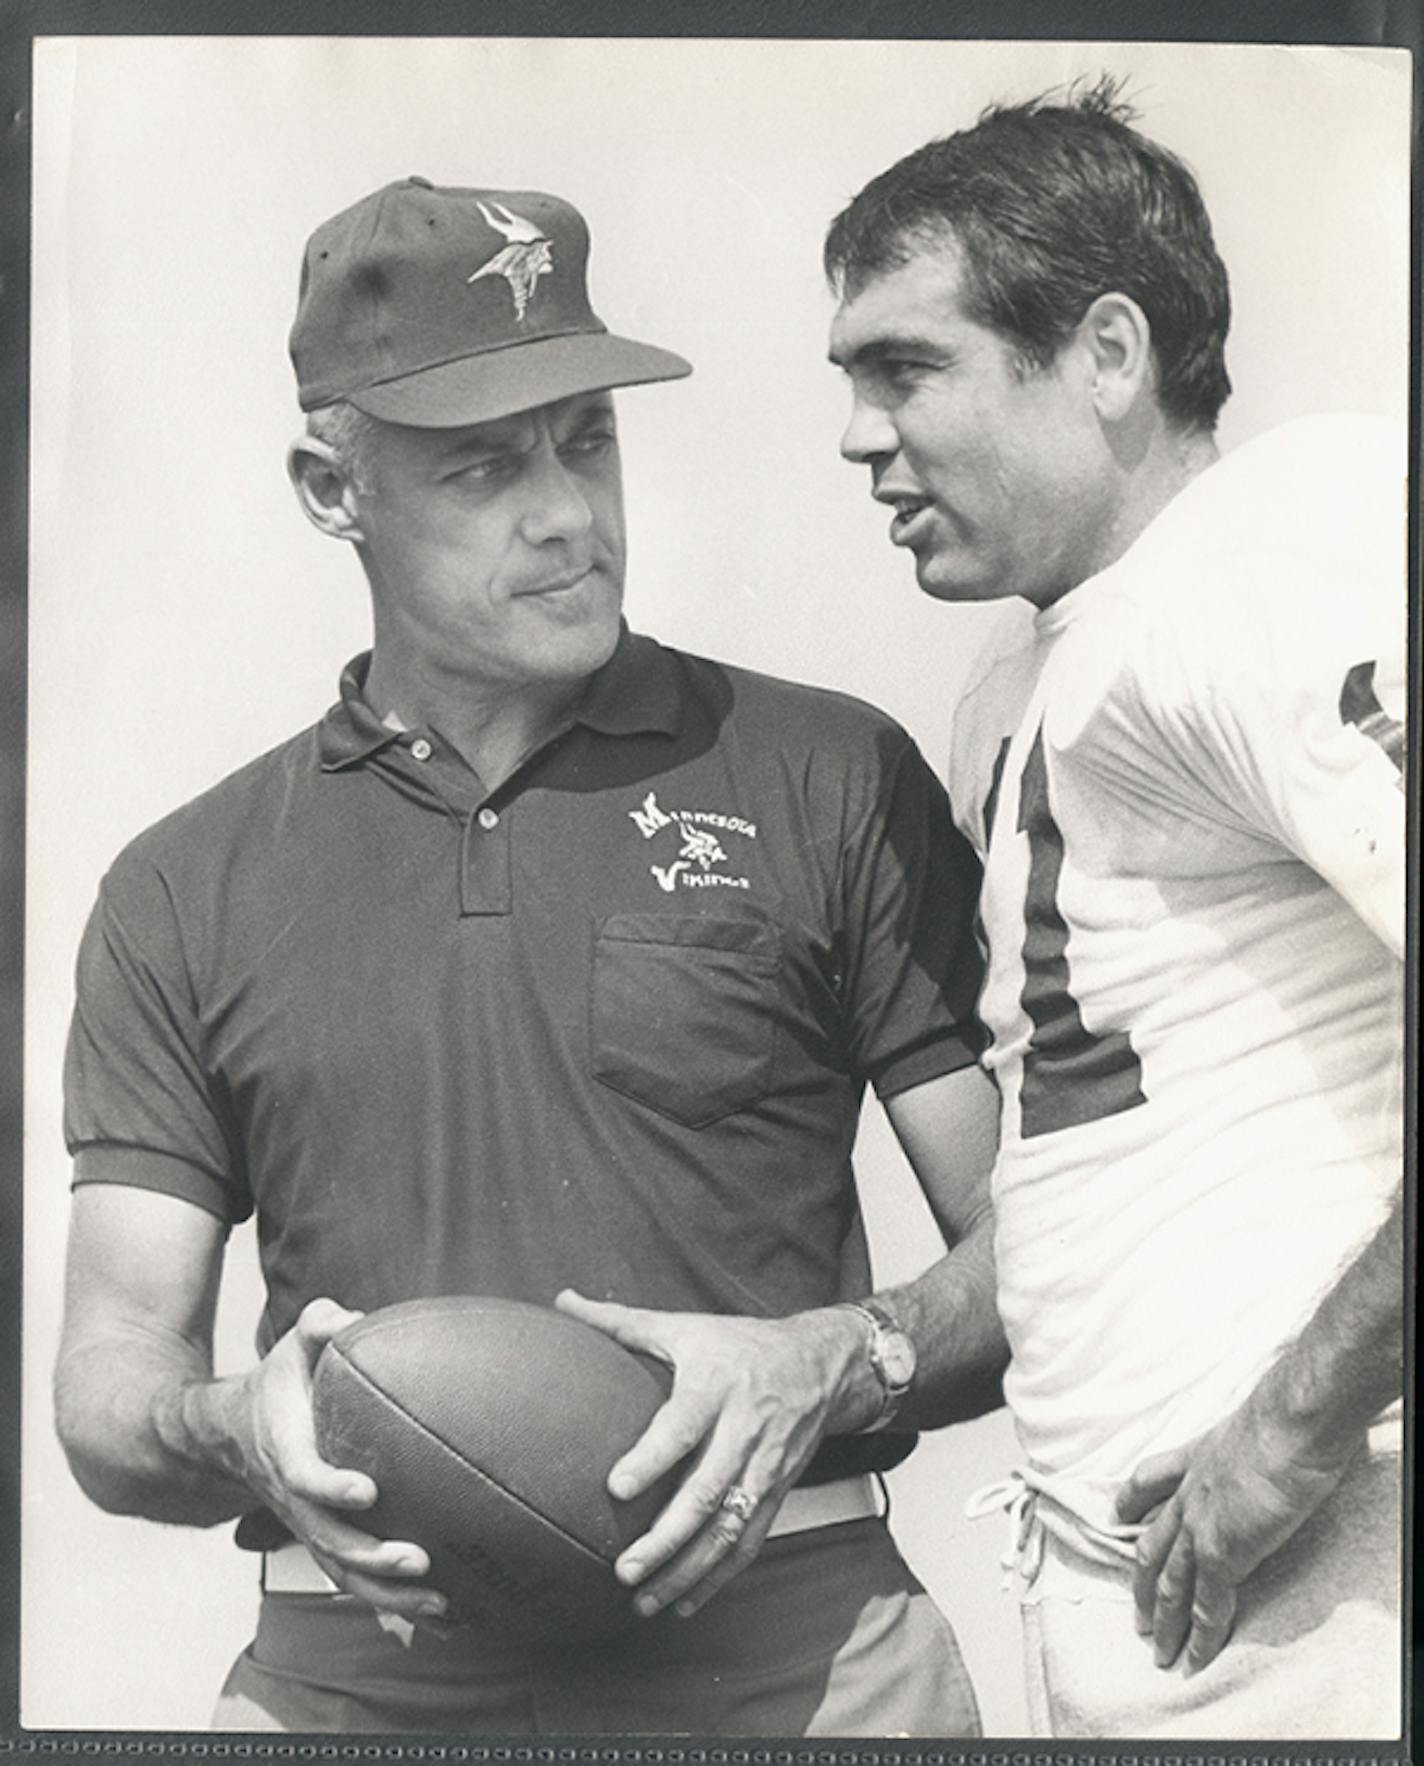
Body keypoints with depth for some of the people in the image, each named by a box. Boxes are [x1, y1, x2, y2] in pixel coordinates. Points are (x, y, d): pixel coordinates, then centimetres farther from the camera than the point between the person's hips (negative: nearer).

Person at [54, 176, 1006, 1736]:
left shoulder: (831, 782, 8)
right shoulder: (181, 896, 13)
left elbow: (1035, 1248, 8)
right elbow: (105, 1394, 12)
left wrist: (830, 1367, -11)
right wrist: (240, 1429, -10)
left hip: (784, 1641, -1)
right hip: (353, 1672, 2)